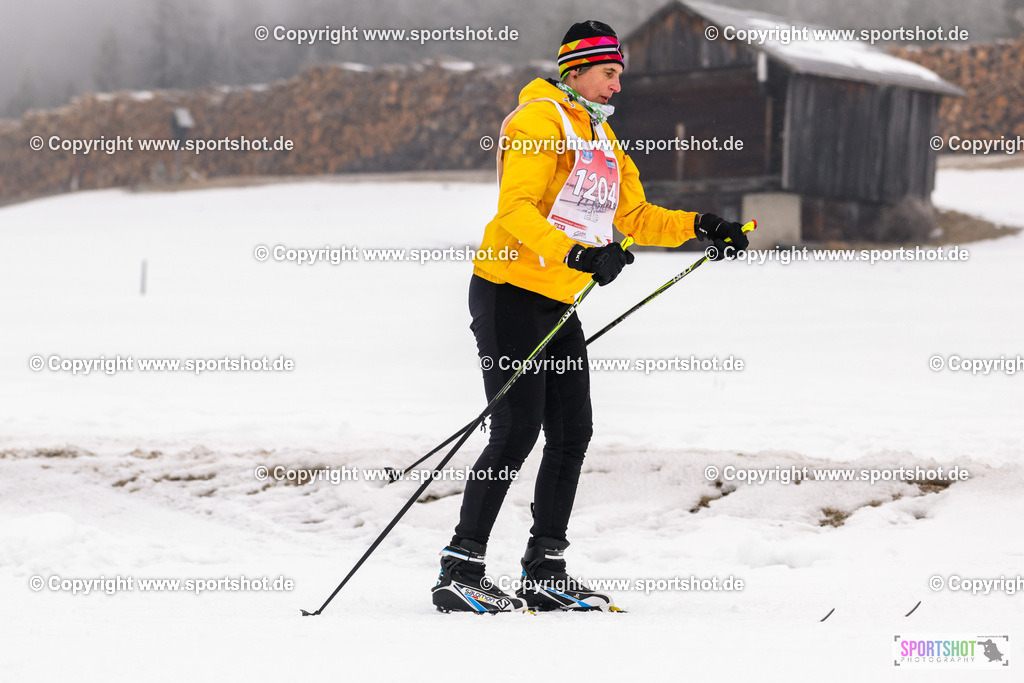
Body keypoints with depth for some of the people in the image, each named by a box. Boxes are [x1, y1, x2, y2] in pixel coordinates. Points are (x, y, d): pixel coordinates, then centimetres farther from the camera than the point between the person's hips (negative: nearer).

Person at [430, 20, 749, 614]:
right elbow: (516, 209, -23)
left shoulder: (602, 137, 18)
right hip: (509, 293, -9)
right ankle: (459, 572, -9)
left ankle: (545, 571, 14)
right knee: (518, 431, -13)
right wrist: (578, 255, -34)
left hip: (557, 304, 9)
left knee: (573, 432, 6)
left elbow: (633, 216, 20)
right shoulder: (541, 120, -11)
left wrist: (700, 226, 7)